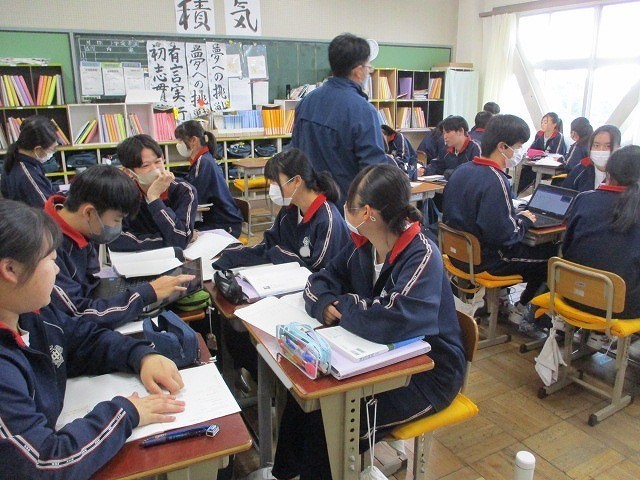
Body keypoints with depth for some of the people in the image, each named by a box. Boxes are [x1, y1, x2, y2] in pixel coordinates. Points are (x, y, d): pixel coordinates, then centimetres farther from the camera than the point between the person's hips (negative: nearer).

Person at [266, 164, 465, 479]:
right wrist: (325, 305, -19)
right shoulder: (363, 246, -3)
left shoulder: (422, 257, -26)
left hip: (427, 370, -7)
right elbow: (320, 281, 5)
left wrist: (343, 305, -20)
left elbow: (389, 324, -39)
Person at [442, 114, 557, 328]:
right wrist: (524, 220, -8)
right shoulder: (496, 181, -25)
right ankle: (521, 309, 25)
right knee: (550, 252, 10)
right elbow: (503, 236, -30)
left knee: (530, 246, 29)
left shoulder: (461, 170, 2)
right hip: (486, 260, -9)